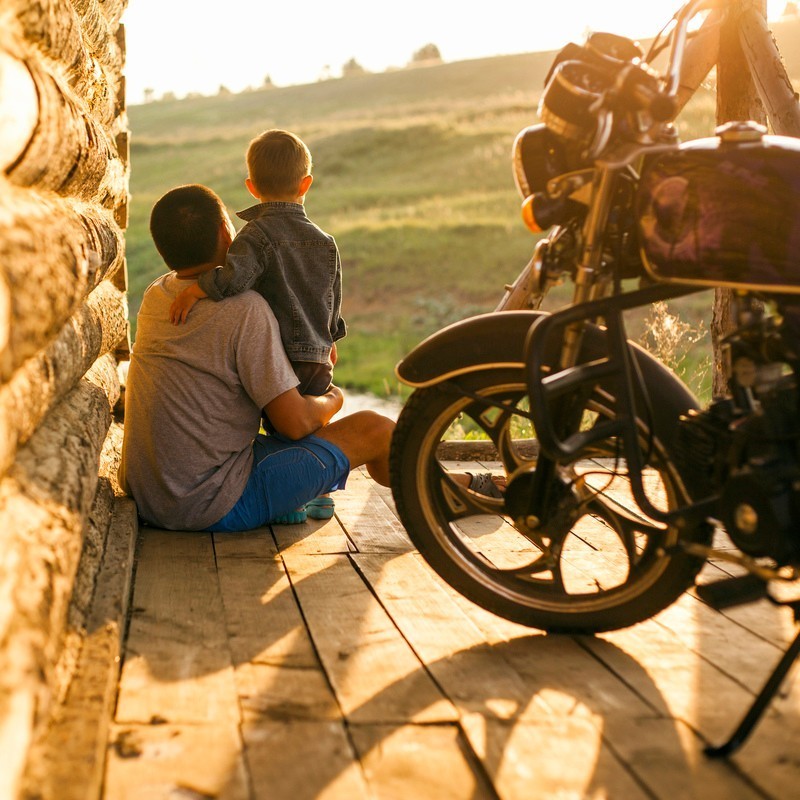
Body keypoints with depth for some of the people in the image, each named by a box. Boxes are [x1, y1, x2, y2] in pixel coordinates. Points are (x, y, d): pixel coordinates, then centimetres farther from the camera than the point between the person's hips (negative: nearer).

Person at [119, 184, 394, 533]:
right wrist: (331, 401, 6)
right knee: (374, 429, 0)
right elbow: (296, 422, -16)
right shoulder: (246, 310, -18)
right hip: (215, 509, -8)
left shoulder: (155, 295, 5)